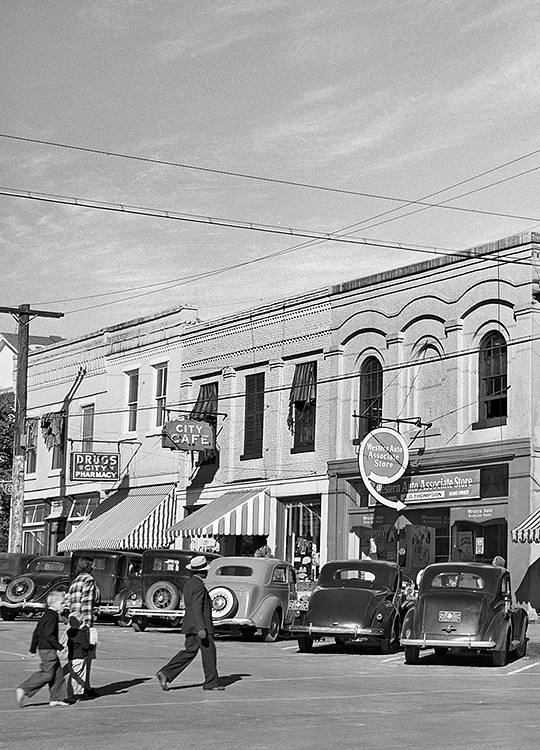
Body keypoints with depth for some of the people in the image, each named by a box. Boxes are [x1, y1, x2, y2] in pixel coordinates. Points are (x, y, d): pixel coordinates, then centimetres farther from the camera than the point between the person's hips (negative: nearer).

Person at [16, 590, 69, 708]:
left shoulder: (45, 615, 14)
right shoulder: (52, 617, -16)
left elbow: (36, 632, 19)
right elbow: (49, 635, -23)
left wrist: (33, 648, 24)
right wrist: (60, 647, -18)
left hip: (43, 648, 10)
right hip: (48, 649, -10)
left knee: (58, 672, 12)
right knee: (47, 674, -9)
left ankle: (56, 698, 14)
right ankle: (23, 690, -8)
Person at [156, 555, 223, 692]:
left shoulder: (189, 583, 14)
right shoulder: (199, 585, -17)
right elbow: (196, 608, -23)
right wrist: (201, 629, -27)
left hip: (190, 625, 9)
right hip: (200, 626, -9)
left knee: (189, 652, 9)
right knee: (209, 653, 2)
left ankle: (165, 674, -2)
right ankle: (211, 683, 10)